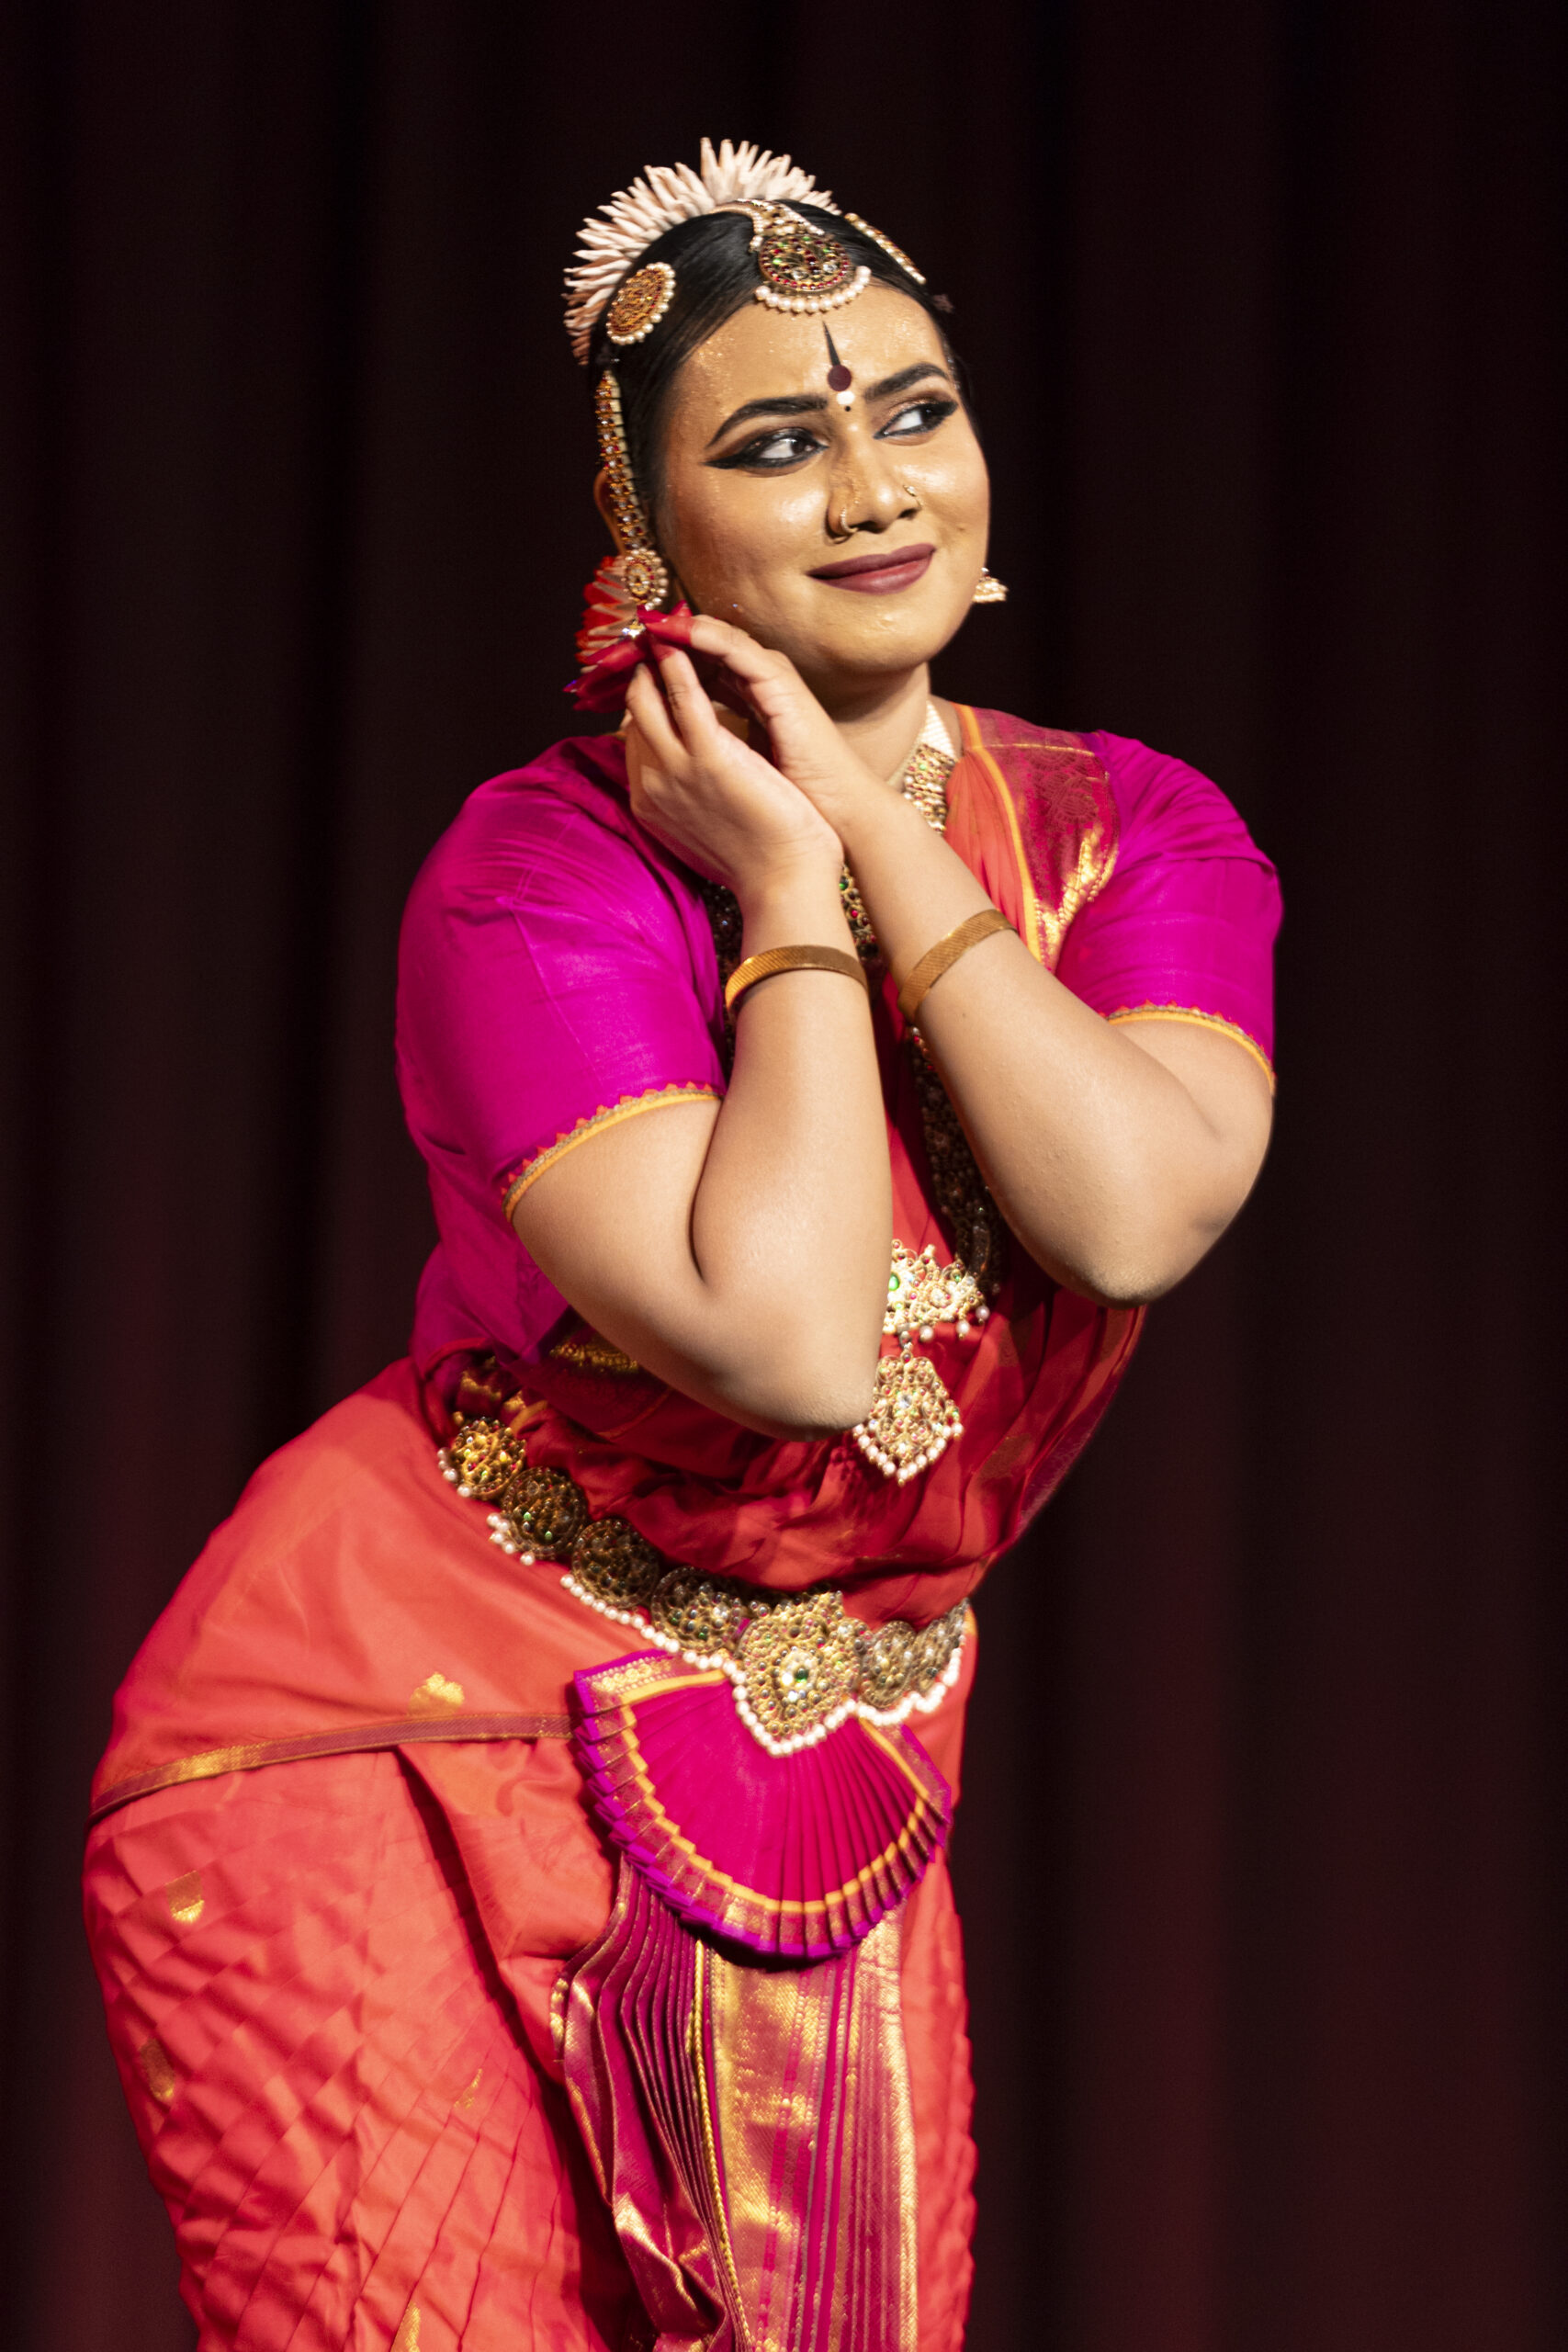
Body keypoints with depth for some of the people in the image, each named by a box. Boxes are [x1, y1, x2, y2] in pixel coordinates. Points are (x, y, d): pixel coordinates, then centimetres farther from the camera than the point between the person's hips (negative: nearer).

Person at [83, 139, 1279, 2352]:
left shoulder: (1141, 835, -1)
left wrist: (870, 818, -17)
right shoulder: (544, 874, -17)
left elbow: (1135, 1212, -21)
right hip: (399, 1751, -5)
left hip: (827, 1811, 5)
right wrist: (790, 897, -19)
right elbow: (787, 1334, -29)